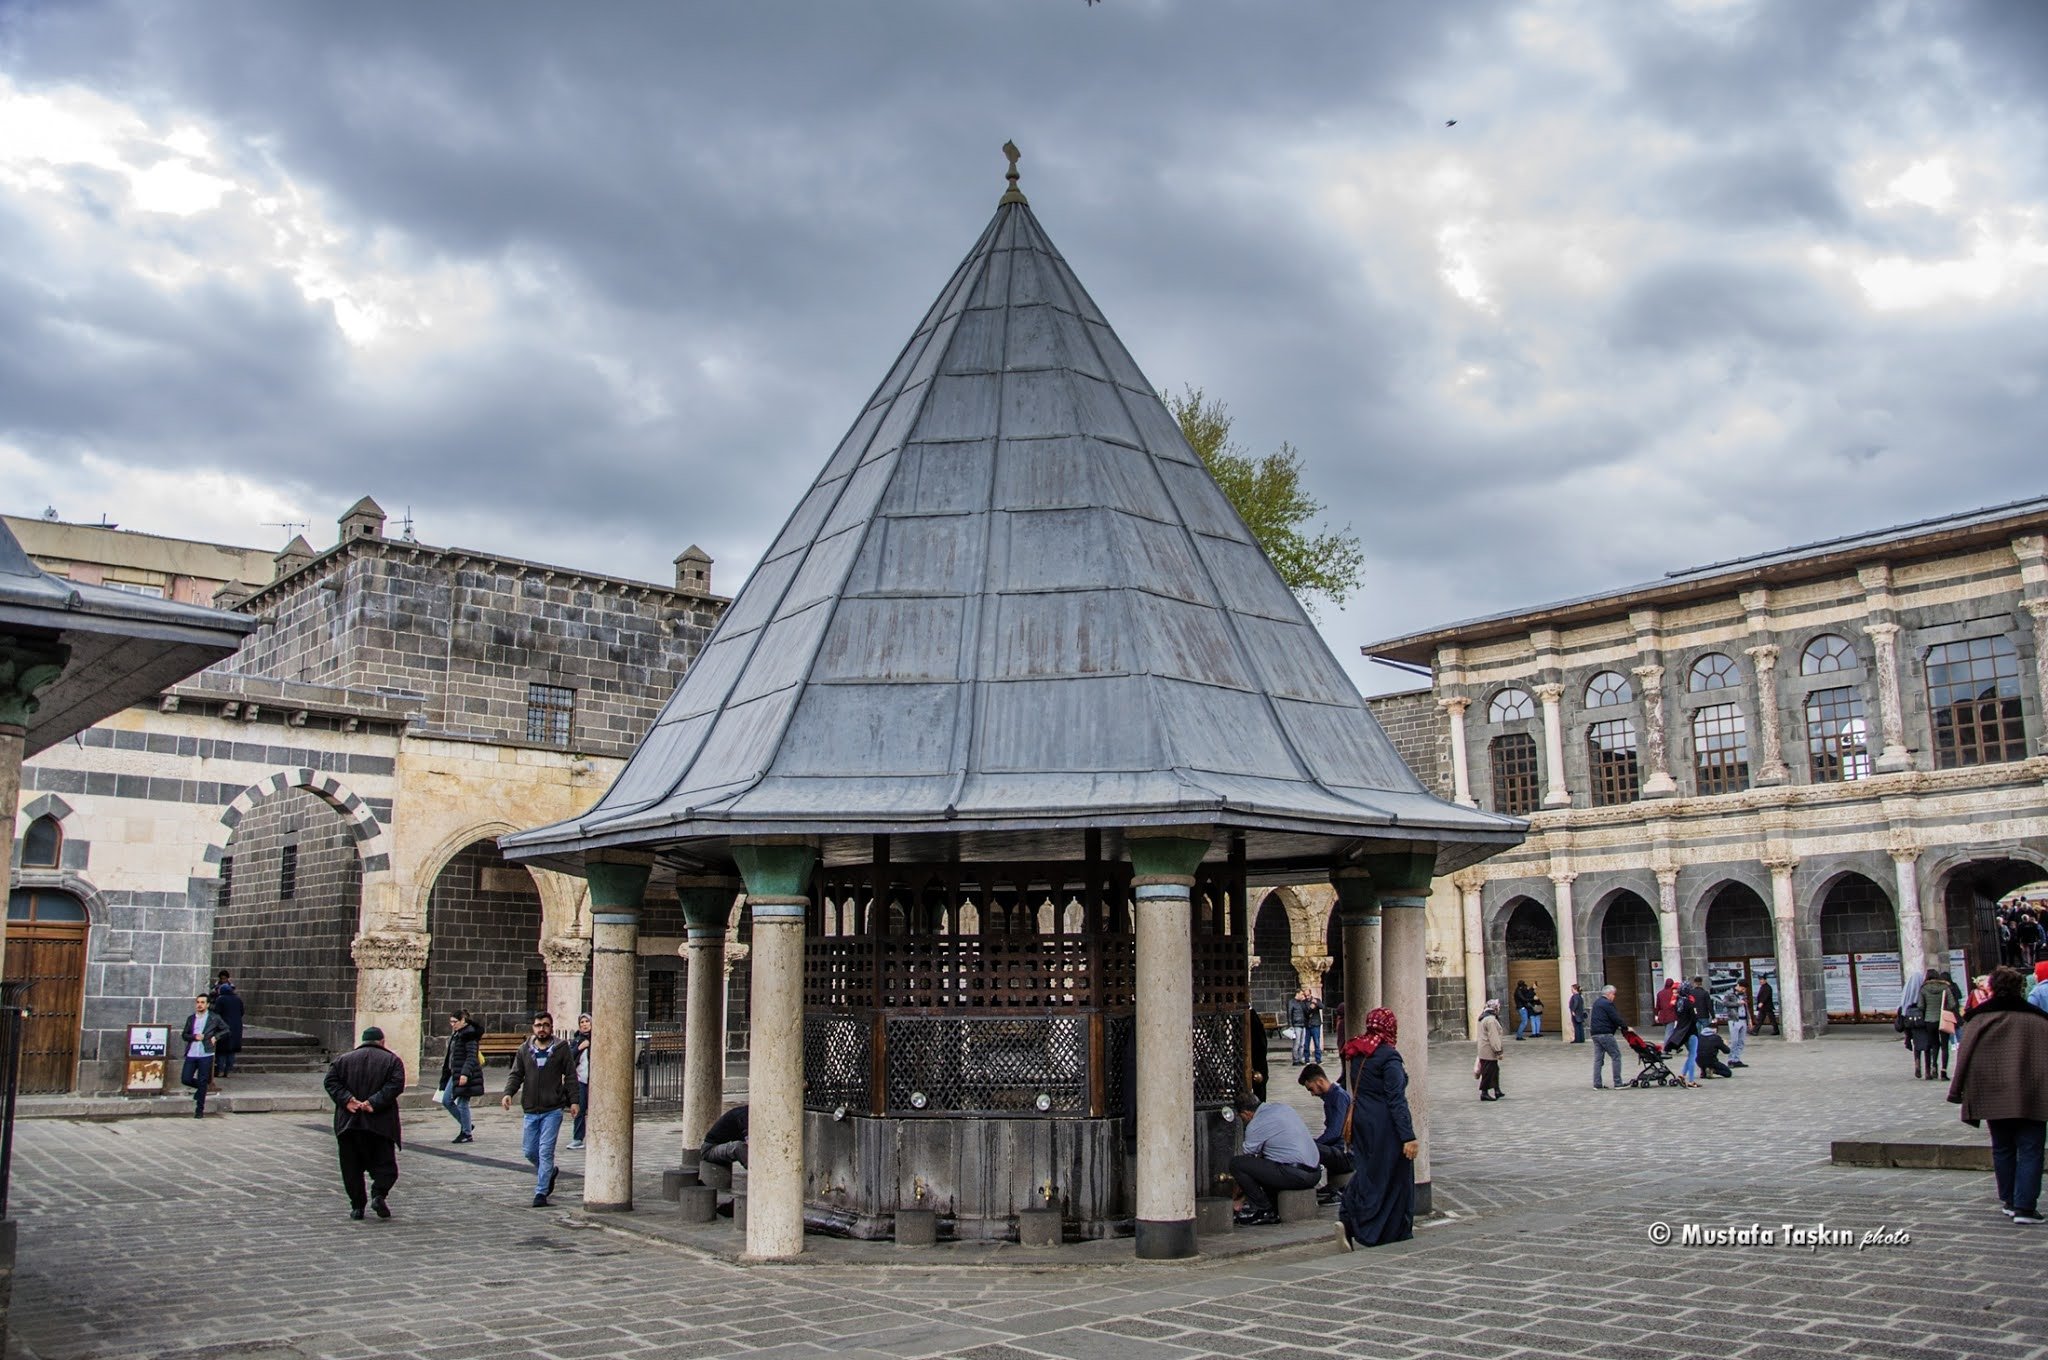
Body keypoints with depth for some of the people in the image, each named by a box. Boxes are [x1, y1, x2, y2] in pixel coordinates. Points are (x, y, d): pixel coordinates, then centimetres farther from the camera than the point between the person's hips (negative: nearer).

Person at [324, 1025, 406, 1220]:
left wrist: (346, 1100, -9)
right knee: (384, 1164, 6)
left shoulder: (344, 1059, 12)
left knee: (351, 1167, 10)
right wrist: (374, 1103, -13)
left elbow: (331, 1081, -1)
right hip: (380, 1123, -2)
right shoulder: (392, 1060, 5)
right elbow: (396, 1084, -10)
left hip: (348, 1122, 2)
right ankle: (378, 1194, -14)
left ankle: (357, 1206, 7)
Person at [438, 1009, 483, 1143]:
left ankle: (467, 1134, 7)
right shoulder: (455, 1034, 15)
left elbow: (471, 1056, -20)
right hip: (455, 1073, 10)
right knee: (446, 1101, 9)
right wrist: (446, 1073, 21)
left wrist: (465, 1073, -28)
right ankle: (467, 1125, 21)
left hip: (465, 1075, -10)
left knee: (462, 1104, -4)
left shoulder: (469, 1034, -14)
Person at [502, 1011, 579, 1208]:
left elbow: (570, 1076, 1)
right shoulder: (524, 1050, 7)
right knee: (530, 1151, 10)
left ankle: (541, 1192, -1)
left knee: (545, 1152, -7)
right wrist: (508, 1093, -12)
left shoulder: (562, 1049, -1)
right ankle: (551, 1172, 37)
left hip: (553, 1110, -4)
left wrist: (573, 1101, -6)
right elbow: (516, 1074, 6)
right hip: (531, 1110, 4)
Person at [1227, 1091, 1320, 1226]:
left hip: (1296, 1176, -9)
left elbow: (1248, 1157, 7)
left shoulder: (1255, 1126, -7)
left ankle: (1265, 1210, -1)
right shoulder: (1283, 1107, 16)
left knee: (1235, 1163, -8)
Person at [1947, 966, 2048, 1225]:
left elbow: (1965, 1055, -1)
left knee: (2002, 1150, 15)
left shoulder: (1980, 1017, 0)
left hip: (1994, 1096, 1)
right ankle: (2025, 1207, -9)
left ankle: (2009, 1201, 21)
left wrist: (1957, 1091, 4)